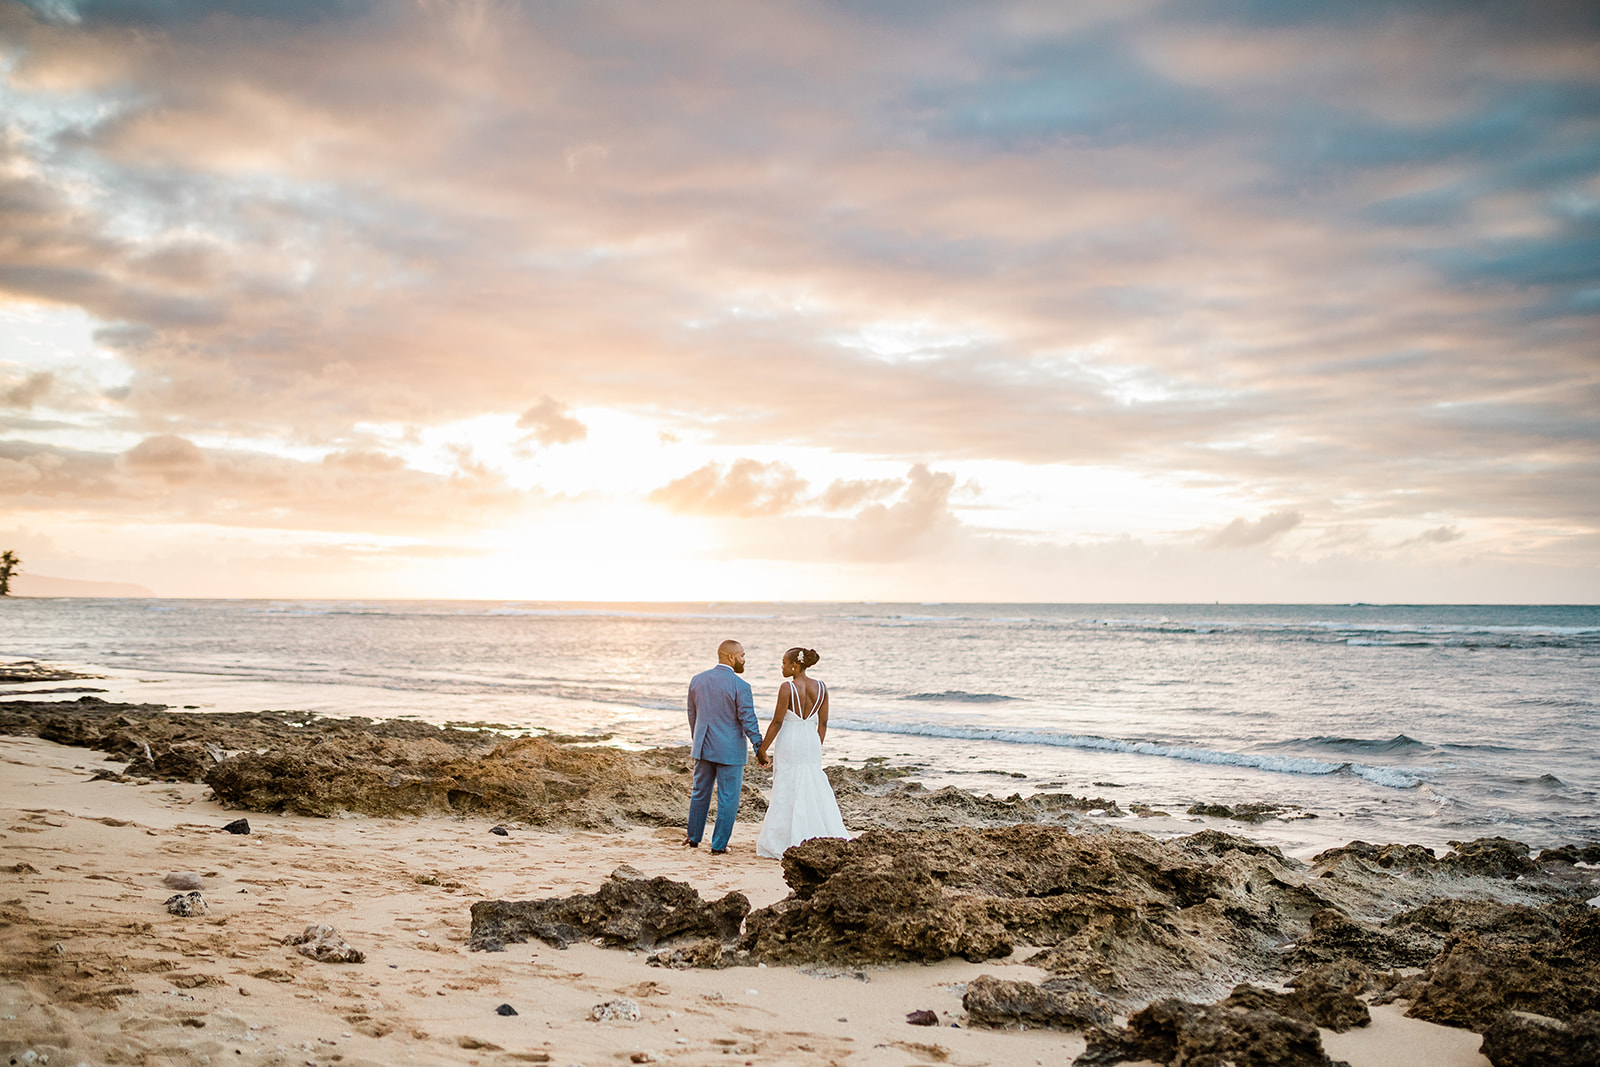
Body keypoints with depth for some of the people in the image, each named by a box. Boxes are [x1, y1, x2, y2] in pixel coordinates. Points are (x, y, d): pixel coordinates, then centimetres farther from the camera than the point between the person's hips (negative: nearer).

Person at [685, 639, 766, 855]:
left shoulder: (697, 680, 2)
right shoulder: (740, 686, -16)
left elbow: (692, 714, 12)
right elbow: (748, 721, -15)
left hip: (703, 747, 6)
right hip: (730, 750, -6)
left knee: (700, 792, 19)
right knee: (728, 799, 6)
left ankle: (694, 837, 32)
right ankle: (718, 845, 11)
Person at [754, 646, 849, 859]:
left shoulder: (787, 687, -13)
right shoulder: (821, 688, 3)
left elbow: (777, 722, -12)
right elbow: (823, 723, 8)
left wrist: (762, 749, -4)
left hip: (789, 743, -5)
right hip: (811, 743, 5)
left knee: (788, 793, 2)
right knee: (815, 792, 12)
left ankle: (785, 845, 6)